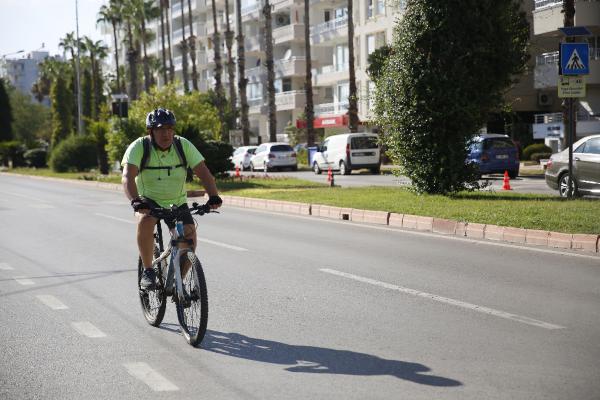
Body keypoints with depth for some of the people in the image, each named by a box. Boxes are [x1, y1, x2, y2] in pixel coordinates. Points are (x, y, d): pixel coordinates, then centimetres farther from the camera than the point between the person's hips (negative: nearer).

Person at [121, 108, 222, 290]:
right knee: (145, 220, -34)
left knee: (189, 233, -20)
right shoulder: (139, 147, -19)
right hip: (148, 201, -2)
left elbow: (203, 172, -19)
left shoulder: (183, 145, -13)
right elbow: (128, 176, -32)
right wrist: (135, 200, -50)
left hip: (177, 202, 2)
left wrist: (213, 196, -36)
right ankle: (148, 270, -16)